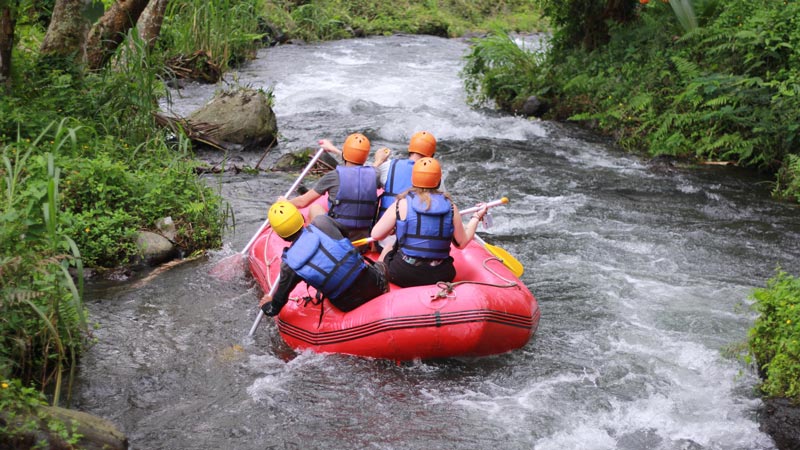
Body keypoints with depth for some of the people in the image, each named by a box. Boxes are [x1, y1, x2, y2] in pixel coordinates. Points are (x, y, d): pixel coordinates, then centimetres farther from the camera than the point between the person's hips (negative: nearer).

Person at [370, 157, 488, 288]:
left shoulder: (402, 204, -8)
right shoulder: (450, 207, -2)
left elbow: (376, 235, -7)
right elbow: (462, 243, 5)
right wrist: (477, 217, 18)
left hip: (403, 276, -2)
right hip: (441, 276, 2)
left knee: (387, 250, 30)